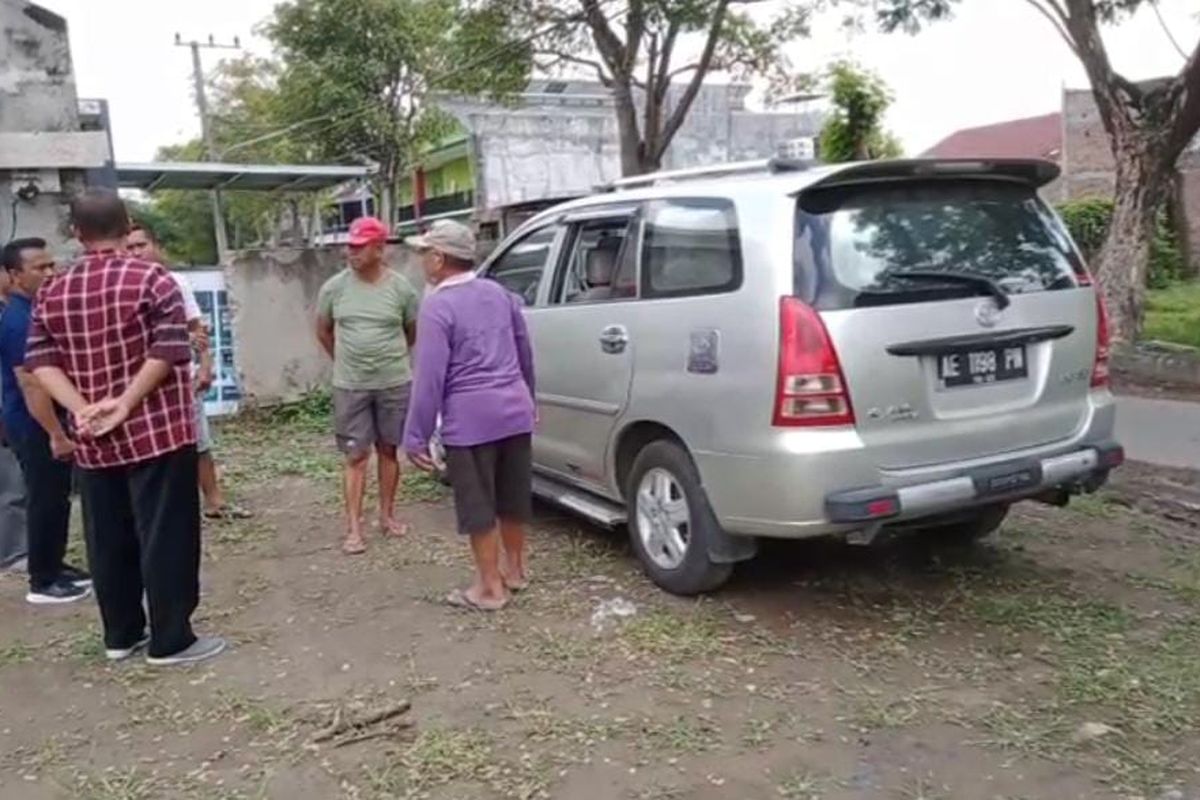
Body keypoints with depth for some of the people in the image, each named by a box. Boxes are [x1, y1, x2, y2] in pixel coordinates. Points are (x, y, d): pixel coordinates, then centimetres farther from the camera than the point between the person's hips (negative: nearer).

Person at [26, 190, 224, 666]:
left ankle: (121, 634, 24)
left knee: (109, 540, 14)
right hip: (157, 433, -5)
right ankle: (170, 640, 5)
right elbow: (169, 350, -18)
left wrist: (81, 409, -8)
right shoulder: (152, 280, -8)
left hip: (93, 442, 5)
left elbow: (41, 361, 1)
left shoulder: (52, 294, 8)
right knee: (166, 536, 0)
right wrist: (126, 402, -16)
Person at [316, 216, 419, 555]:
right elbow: (323, 331, 12)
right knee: (356, 456, 2)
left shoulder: (401, 288, -6)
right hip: (350, 386, 0)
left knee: (388, 450, 12)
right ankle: (354, 528, 5)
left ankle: (387, 515, 26)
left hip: (395, 384, 0)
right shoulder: (334, 288, -3)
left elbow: (412, 333, 10)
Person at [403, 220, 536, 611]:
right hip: (515, 410, 7)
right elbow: (525, 354, 18)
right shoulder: (499, 293, 10)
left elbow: (429, 377, -15)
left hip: (470, 419, -7)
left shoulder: (438, 306, -11)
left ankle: (490, 587, 14)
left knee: (477, 507, 5)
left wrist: (416, 436, -10)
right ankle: (514, 569, 33)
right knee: (512, 496, 19)